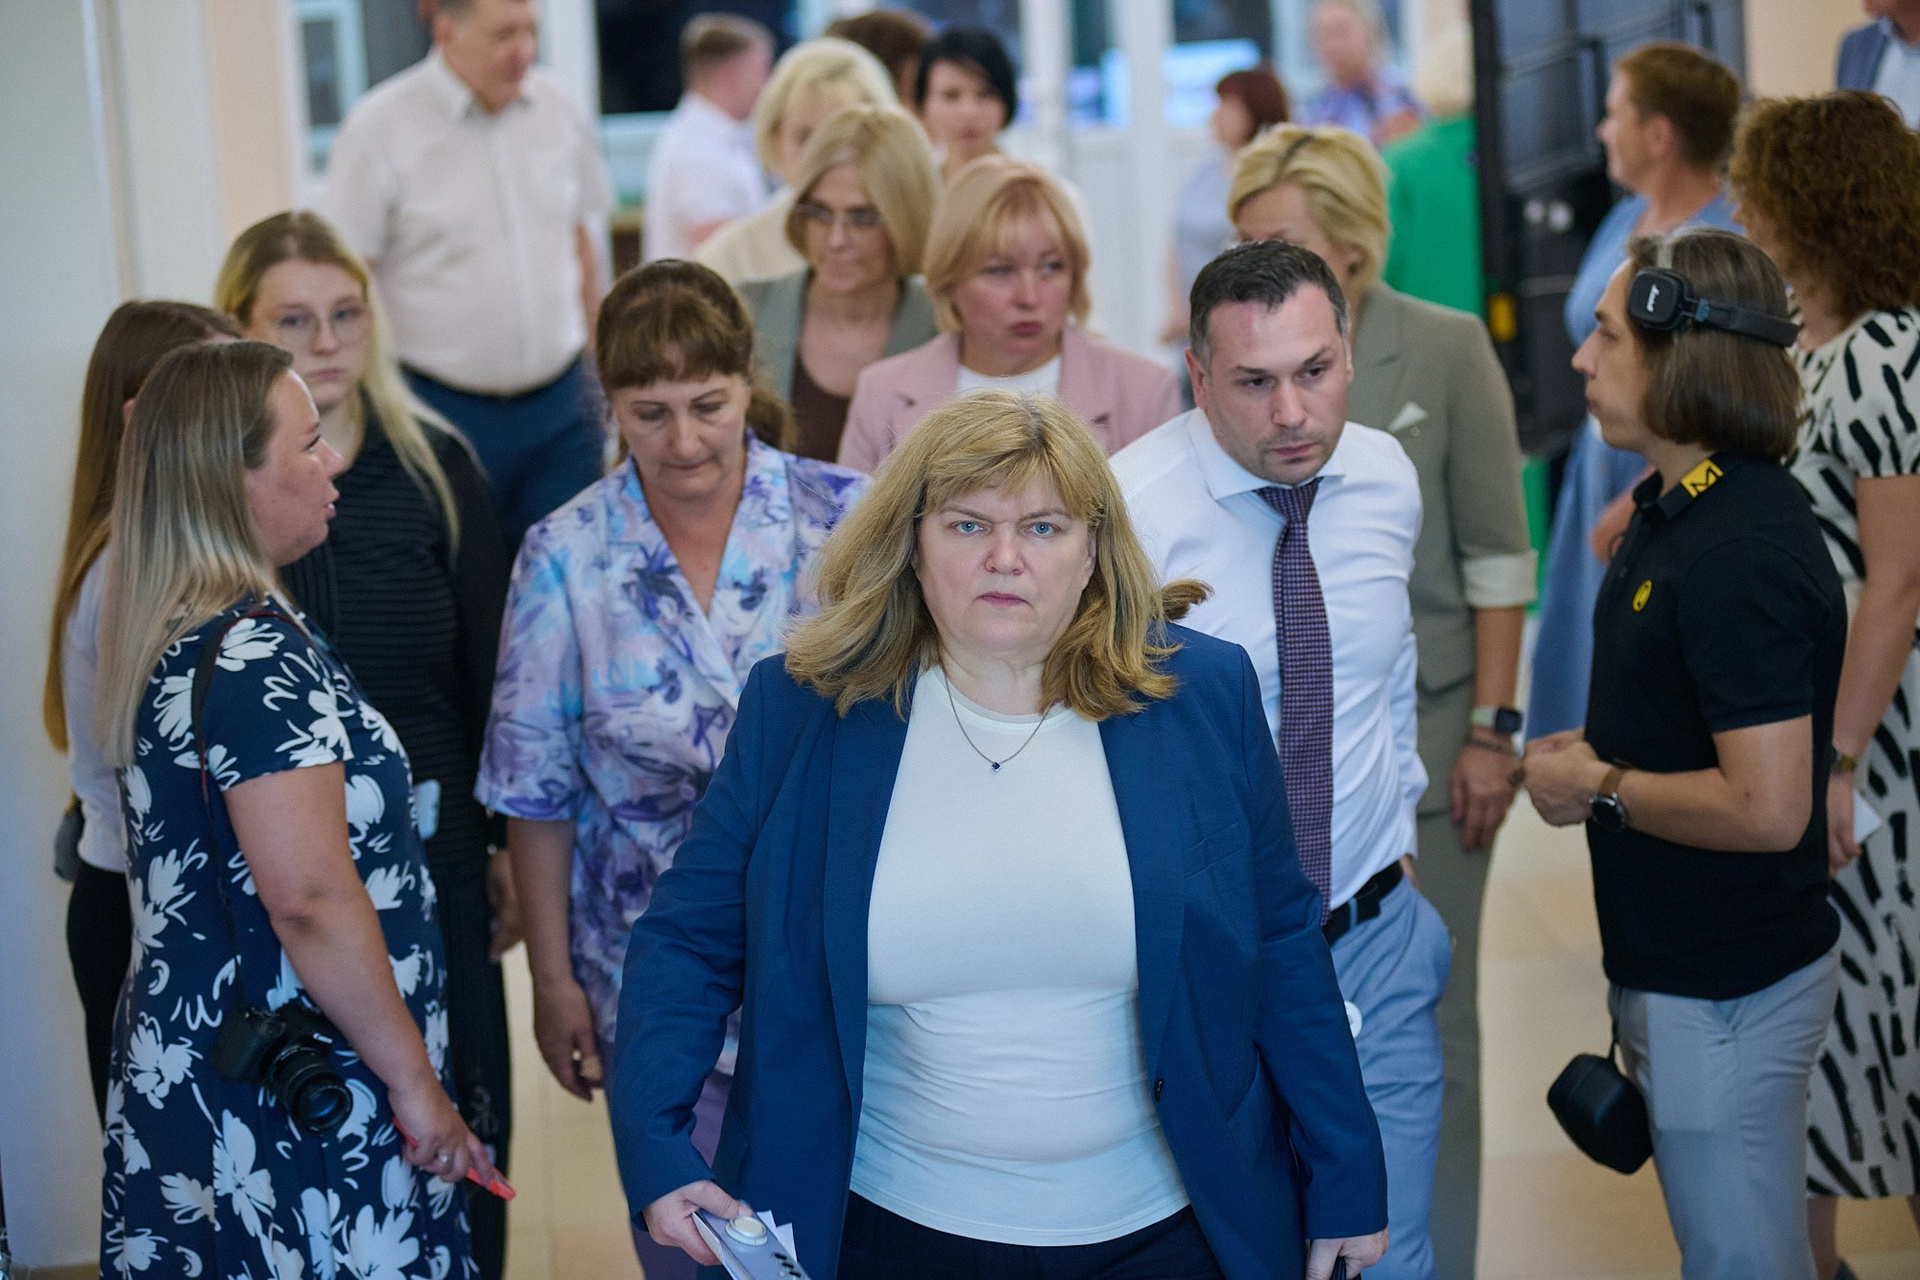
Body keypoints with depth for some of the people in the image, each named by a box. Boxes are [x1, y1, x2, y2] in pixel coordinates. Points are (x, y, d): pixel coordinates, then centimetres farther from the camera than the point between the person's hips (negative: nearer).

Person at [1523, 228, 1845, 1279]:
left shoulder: (1742, 556, -24)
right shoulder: (1673, 508, 8)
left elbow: (1766, 809, -28)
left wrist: (1598, 787, -15)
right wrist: (1590, 751, 5)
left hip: (1723, 993, -10)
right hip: (1676, 962, 10)